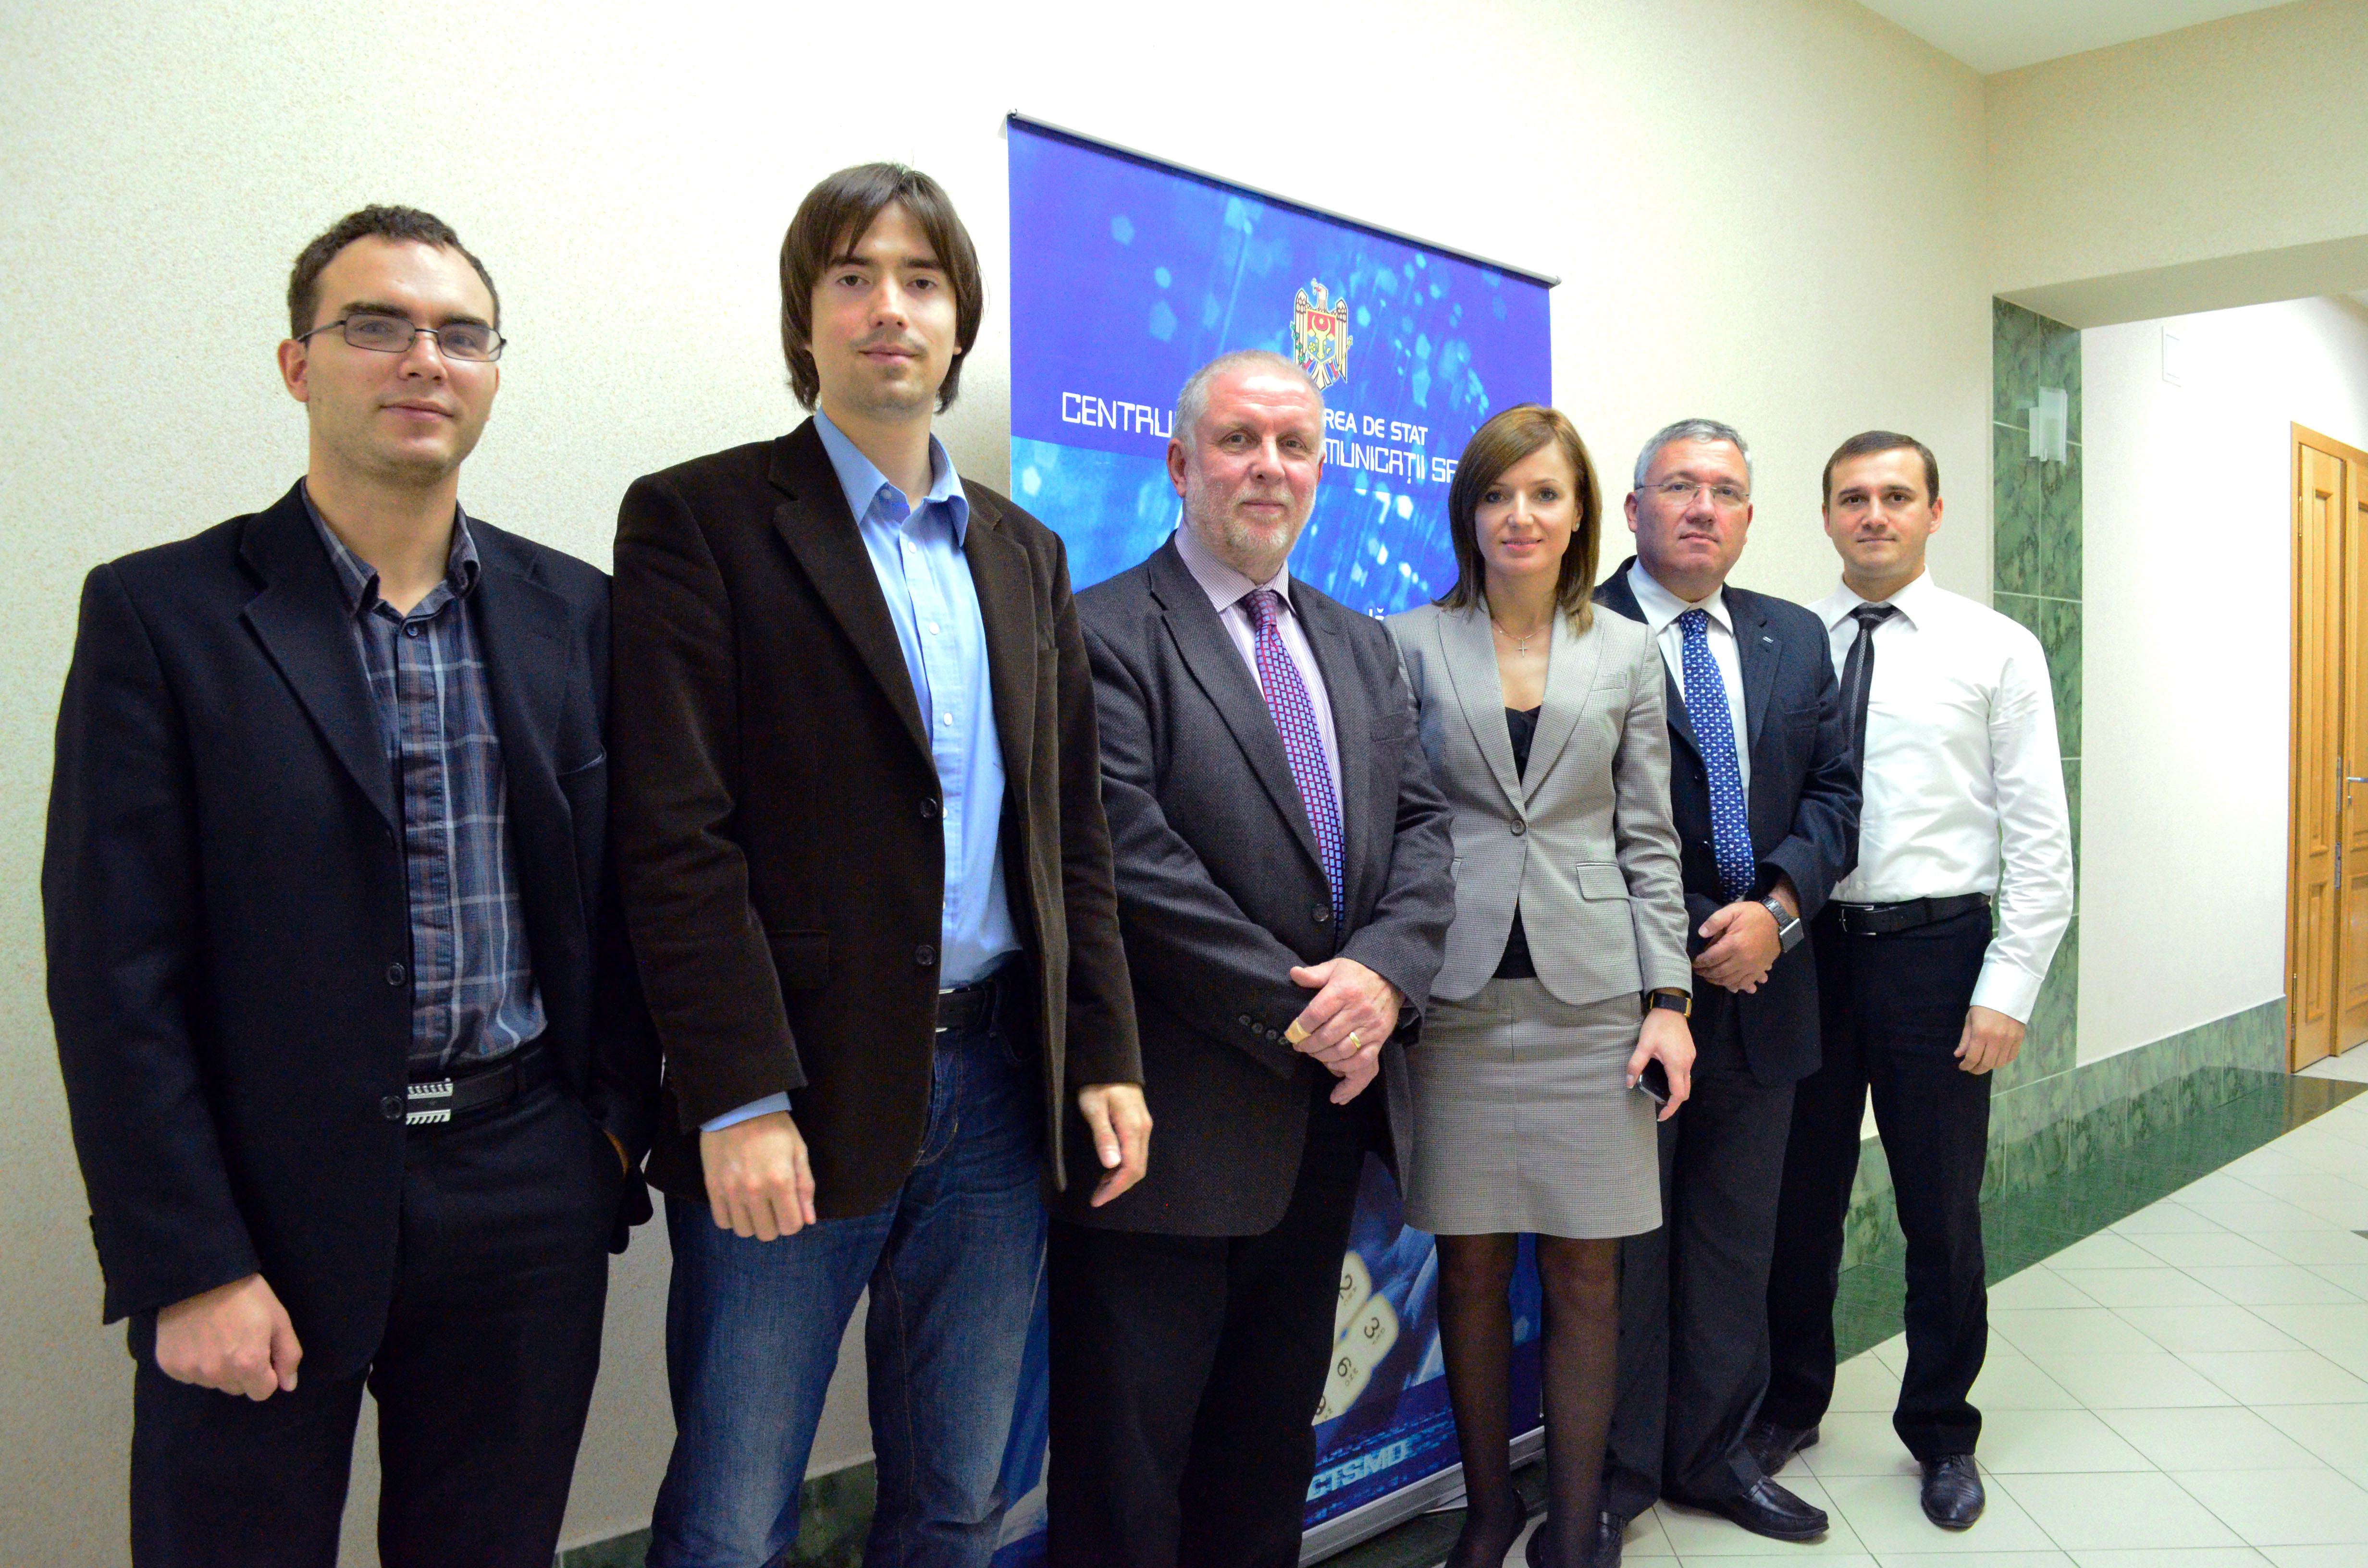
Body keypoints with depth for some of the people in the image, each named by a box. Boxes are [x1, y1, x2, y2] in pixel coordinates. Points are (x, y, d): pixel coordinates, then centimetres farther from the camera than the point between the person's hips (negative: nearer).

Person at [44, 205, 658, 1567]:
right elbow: (113, 972, -8)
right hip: (271, 1211, -3)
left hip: (529, 1206, 3)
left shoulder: (575, 614, 6)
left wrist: (616, 1126, 2)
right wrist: (189, 1270, -11)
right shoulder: (162, 613, -5)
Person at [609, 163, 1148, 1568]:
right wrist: (738, 1100, -16)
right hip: (797, 1096, -4)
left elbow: (1074, 834, 13)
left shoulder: (1027, 553, 14)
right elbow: (676, 838, -10)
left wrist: (1106, 1056, 6)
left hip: (1001, 1086, 5)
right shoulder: (699, 518, -2)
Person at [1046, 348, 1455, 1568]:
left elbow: (1423, 824, 8)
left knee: (1274, 1432, 21)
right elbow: (1134, 862, -18)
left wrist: (1384, 970, -11)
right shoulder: (1103, 634, -9)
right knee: (1130, 1453, 5)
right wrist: (1298, 1014, -16)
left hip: (1330, 1100, 7)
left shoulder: (1362, 648, 15)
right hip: (1178, 1115, -7)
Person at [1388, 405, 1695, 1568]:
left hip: (1591, 993, 1)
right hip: (1457, 994, -1)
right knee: (1472, 1266, 7)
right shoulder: (1413, 643, 4)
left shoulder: (1626, 655, 8)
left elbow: (1648, 840, 8)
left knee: (1584, 1272, 6)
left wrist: (1669, 999, 1)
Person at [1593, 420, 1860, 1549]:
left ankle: (1713, 1455, 32)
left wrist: (1777, 908, -10)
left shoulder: (1795, 638, 11)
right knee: (1622, 1241, 8)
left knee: (1735, 1239, 16)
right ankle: (1616, 1470, 24)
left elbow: (1833, 792, 7)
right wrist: (1689, 941, -15)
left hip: (1761, 983, 6)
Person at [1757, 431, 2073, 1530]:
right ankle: (1791, 1404, 33)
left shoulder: (1997, 650, 0)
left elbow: (2040, 835, -3)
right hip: (1804, 946, 2)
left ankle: (1941, 1433, 30)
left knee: (1941, 1210, 9)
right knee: (1798, 1195, 13)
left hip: (1933, 948, -1)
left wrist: (2009, 989, -8)